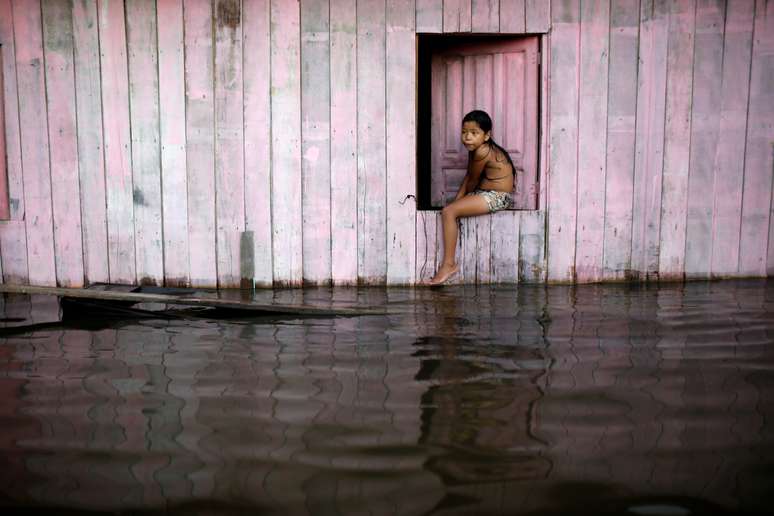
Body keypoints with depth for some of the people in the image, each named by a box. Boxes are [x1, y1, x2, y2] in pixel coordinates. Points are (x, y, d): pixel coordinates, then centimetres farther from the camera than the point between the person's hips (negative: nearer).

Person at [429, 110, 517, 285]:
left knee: (448, 212, -20)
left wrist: (464, 196, 10)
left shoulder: (482, 151, -21)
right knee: (451, 208, 16)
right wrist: (458, 198, -2)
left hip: (497, 197, -10)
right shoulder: (474, 148, 7)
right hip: (485, 192, 10)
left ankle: (449, 264, -15)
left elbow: (473, 180, -9)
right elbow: (468, 177, 9)